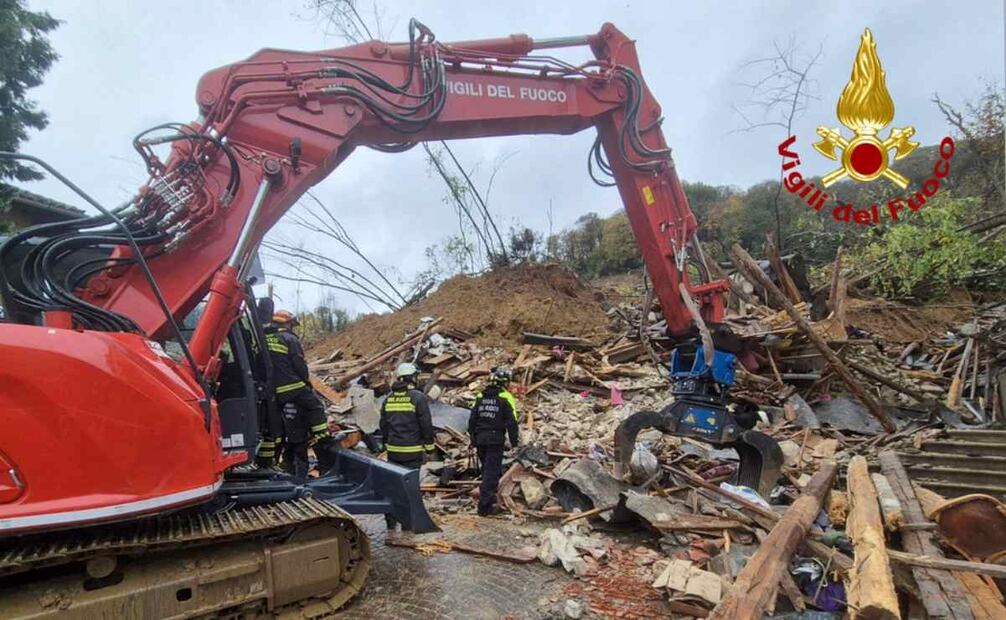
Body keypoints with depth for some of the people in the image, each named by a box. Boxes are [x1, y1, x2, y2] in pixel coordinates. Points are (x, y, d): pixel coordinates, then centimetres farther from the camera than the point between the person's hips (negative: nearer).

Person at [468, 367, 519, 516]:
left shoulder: (480, 396, 10)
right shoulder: (506, 397, -6)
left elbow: (472, 419, 11)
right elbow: (511, 422, -9)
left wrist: (473, 438, 18)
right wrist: (514, 441, -2)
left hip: (480, 438, 5)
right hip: (495, 439, -5)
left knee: (487, 468, 21)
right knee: (492, 470, -1)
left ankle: (488, 497, 32)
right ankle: (484, 504, -4)